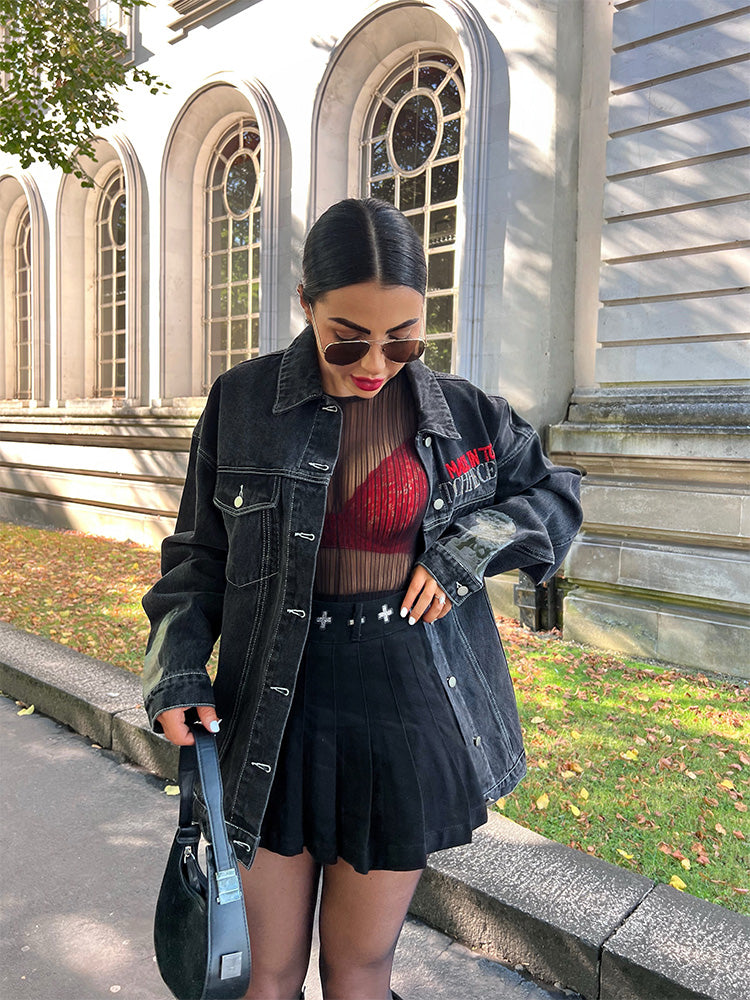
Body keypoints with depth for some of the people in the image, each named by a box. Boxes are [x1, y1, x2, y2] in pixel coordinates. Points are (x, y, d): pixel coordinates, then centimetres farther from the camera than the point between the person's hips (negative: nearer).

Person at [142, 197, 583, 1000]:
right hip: (275, 708, 0)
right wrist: (175, 668, -7)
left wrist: (472, 547, -8)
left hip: (409, 707, 0)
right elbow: (200, 551, 4)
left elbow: (555, 497, 10)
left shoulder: (461, 414, -1)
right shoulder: (243, 403, -3)